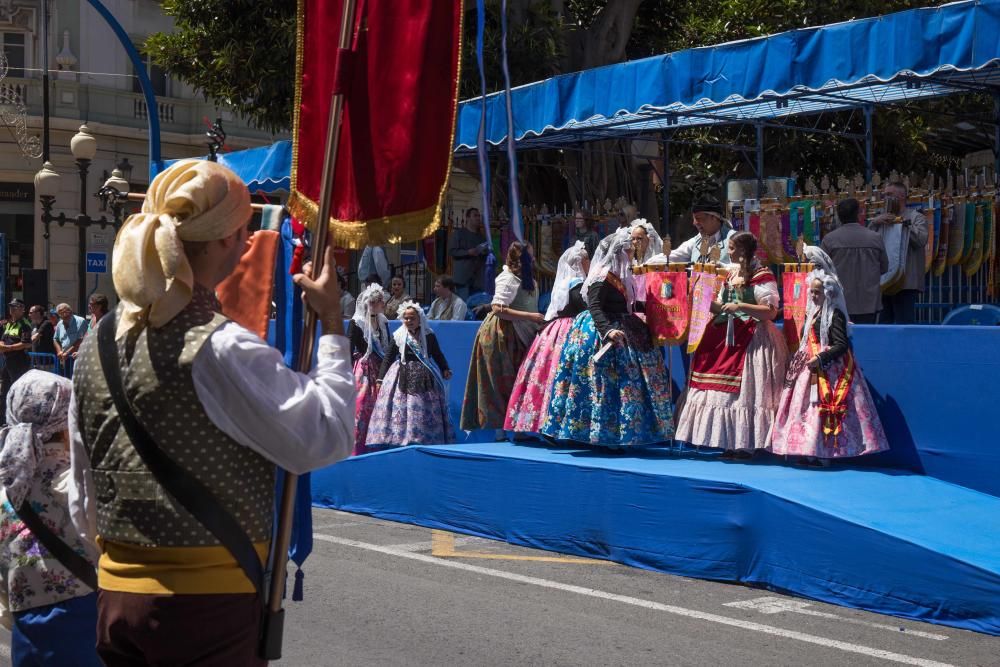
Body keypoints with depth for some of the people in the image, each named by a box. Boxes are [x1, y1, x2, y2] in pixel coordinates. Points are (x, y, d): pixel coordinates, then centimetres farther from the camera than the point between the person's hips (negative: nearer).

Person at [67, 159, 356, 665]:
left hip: (117, 599, 7)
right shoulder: (222, 349, -18)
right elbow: (326, 438, -14)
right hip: (210, 604, -7)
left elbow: (84, 506, 11)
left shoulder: (96, 347, 4)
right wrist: (332, 324, -6)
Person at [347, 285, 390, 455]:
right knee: (360, 409, -8)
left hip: (380, 370, 6)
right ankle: (356, 449, -3)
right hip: (363, 370, -6)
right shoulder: (356, 323, -9)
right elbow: (349, 350, -10)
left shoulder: (383, 322, 9)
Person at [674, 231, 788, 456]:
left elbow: (771, 311, -15)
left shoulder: (761, 276, -8)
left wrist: (741, 307, -21)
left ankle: (745, 445, -4)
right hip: (728, 337, 8)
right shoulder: (731, 273, 16)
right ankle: (730, 444, 10)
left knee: (744, 389, -8)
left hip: (751, 339, -8)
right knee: (722, 387, 5)